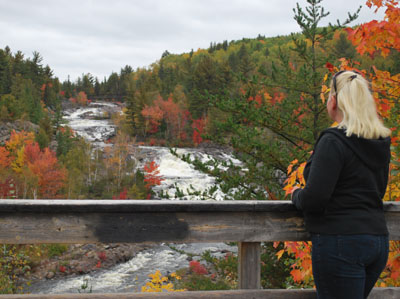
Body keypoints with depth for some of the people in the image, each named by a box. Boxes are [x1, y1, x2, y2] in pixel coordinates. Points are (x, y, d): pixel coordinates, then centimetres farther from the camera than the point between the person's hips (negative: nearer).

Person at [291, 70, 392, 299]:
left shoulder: (334, 141, -16)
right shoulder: (381, 142, 9)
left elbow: (313, 199, -21)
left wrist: (296, 194, 2)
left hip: (341, 241, -8)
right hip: (379, 239, 9)